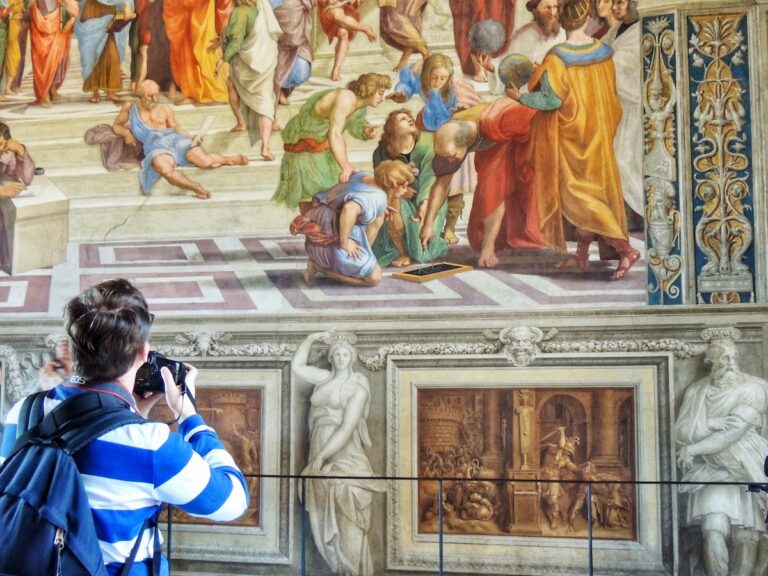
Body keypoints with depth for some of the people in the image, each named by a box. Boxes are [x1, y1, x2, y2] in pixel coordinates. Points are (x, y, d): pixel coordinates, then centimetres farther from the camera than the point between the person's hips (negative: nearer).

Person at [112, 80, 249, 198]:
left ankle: (230, 160, 9)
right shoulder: (130, 107, 20)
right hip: (155, 145, -2)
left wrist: (192, 138, 5)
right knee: (165, 170, -42)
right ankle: (196, 188, -37)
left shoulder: (164, 109, 22)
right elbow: (116, 126, 29)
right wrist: (126, 132, 6)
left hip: (174, 138, 2)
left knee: (207, 162, -20)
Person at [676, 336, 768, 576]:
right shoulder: (696, 391, 6)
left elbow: (734, 432, -12)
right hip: (711, 472, 1)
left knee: (745, 536, -5)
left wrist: (692, 449, -10)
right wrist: (708, 424, -16)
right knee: (713, 529, -18)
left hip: (746, 471, -1)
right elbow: (681, 433, 0)